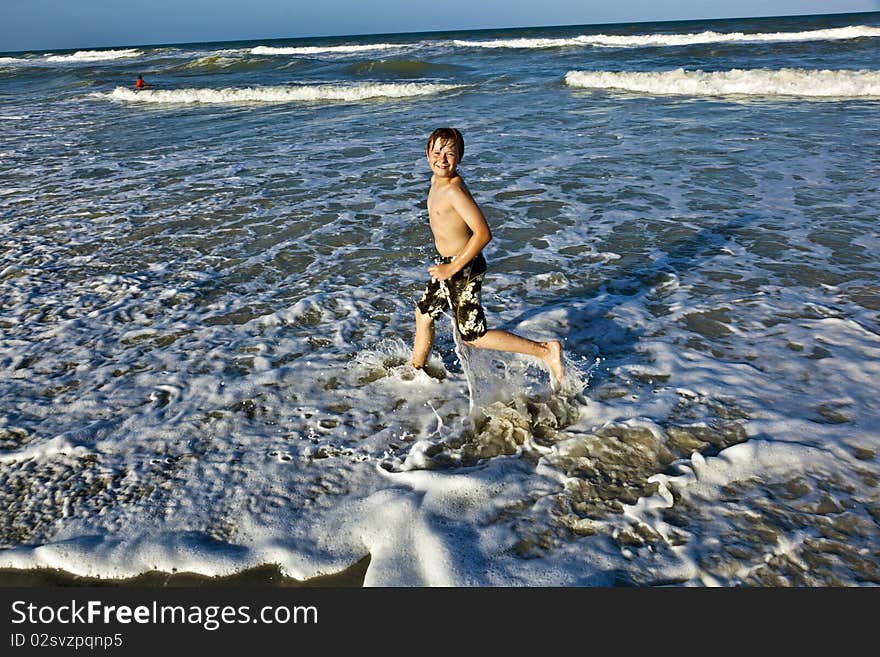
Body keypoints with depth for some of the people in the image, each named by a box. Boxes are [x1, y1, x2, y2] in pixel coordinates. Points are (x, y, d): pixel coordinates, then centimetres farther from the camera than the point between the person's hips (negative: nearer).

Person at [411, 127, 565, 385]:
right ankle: (415, 372, 44)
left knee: (474, 337, -1)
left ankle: (545, 350, 5)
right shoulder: (436, 181, 4)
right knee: (423, 315, 23)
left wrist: (452, 268, -24)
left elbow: (483, 234, -30)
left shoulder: (455, 190, -25)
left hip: (464, 269, -10)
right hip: (447, 263, 10)